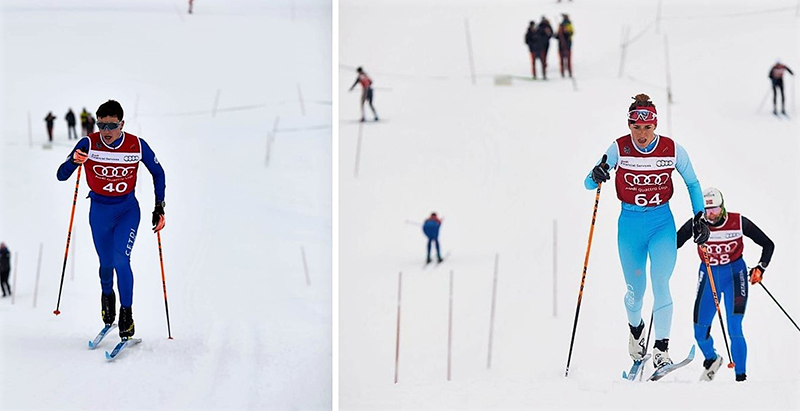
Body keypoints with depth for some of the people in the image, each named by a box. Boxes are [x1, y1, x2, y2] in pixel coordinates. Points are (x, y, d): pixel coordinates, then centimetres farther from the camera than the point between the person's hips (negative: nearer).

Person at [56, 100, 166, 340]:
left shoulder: (137, 146, -15)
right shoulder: (88, 144, -17)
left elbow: (158, 173, 1)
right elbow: (61, 176, -16)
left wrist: (159, 208, -3)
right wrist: (73, 161, -37)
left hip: (128, 209, -1)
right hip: (99, 210, 1)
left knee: (121, 259, -19)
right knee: (106, 263, 12)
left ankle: (127, 313, -6)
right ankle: (107, 295, 45)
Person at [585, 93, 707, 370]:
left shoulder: (672, 150, -8)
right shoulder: (618, 149, -10)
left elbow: (692, 184, 7)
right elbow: (588, 184, -8)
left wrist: (699, 218, -1)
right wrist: (596, 176, -31)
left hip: (662, 223, -1)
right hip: (630, 223, 1)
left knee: (660, 282, -18)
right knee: (635, 289, 9)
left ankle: (662, 349, -14)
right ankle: (635, 327, 42)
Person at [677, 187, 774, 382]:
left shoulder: (738, 222, -14)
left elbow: (768, 244, -5)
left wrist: (760, 268, -17)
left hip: (734, 275, -2)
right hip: (709, 276, 2)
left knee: (734, 329, -16)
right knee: (700, 333, 5)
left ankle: (741, 376, -8)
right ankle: (711, 359, 37)